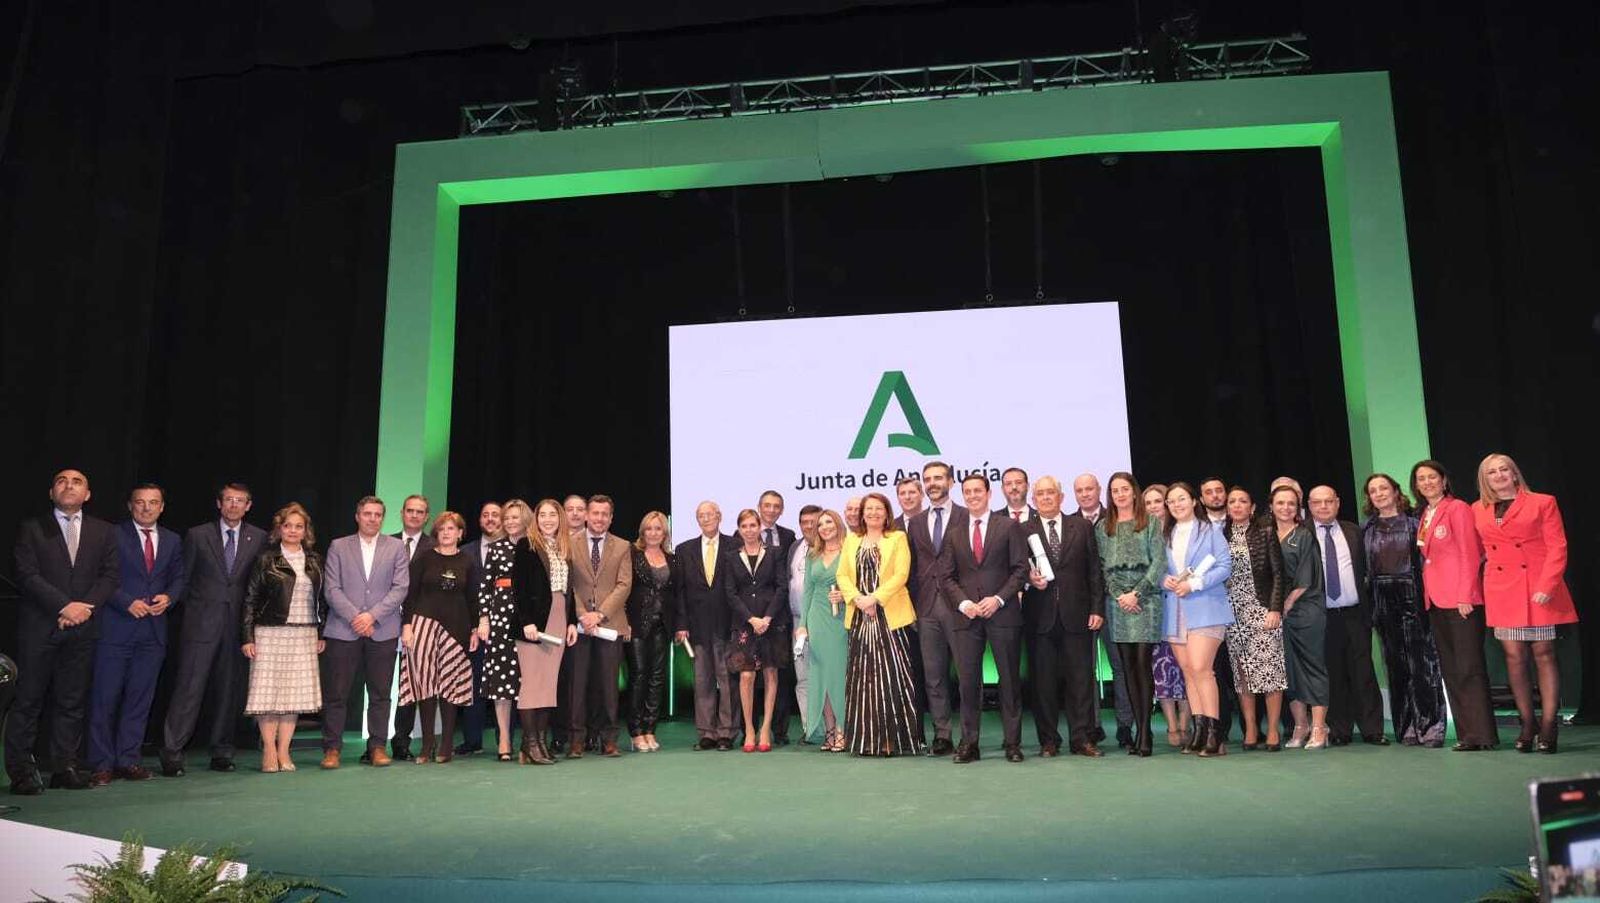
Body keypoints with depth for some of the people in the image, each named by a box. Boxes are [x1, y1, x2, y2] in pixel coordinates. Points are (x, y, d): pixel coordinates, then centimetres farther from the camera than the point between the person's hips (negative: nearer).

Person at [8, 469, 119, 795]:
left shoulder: (103, 532, 13)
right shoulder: (31, 528, 5)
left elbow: (110, 575, 6)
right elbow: (27, 575, -5)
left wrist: (85, 606, -9)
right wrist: (65, 606, -14)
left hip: (83, 626, 2)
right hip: (39, 626, -2)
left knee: (72, 701, 4)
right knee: (28, 699, 0)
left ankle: (65, 767, 9)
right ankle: (20, 770, 6)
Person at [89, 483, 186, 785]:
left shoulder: (172, 541, 14)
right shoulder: (113, 535, -1)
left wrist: (168, 597, -3)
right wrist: (127, 602, -14)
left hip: (153, 629, 4)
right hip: (116, 627, -4)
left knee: (140, 697, 7)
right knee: (105, 697, -2)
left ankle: (128, 760, 14)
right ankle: (102, 763, 7)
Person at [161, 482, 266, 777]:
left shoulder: (259, 538, 7)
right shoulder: (197, 535, 4)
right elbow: (183, 579, 8)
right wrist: (189, 613, 5)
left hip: (237, 624, 2)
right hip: (201, 624, -2)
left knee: (229, 689, 6)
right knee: (189, 687, -6)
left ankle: (221, 753, 16)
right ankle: (172, 755, -1)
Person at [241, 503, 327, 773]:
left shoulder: (315, 561, 11)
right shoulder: (265, 559, 1)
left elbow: (323, 599, 13)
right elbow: (250, 600, -1)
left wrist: (322, 634, 7)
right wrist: (247, 638, -7)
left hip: (305, 636, 3)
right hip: (270, 634, -3)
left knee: (295, 693, 3)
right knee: (269, 691, -3)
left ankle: (283, 751, 10)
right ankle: (269, 751, 8)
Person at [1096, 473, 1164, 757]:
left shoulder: (1151, 522, 5)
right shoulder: (1103, 527, 13)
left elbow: (1159, 561, -1)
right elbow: (1103, 566, 9)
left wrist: (1137, 593, -9)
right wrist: (1118, 595, -4)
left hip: (1146, 599, -3)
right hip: (1117, 602, 3)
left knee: (1143, 664, -8)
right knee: (1128, 667, 2)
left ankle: (1145, 733, -6)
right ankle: (1137, 729, 7)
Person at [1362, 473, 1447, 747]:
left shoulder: (1412, 522, 2)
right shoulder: (1367, 529, 10)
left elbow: (1424, 558, -1)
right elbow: (1363, 567, 10)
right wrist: (1369, 601, 3)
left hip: (1412, 597, -3)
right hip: (1383, 601, 3)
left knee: (1422, 662, -4)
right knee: (1396, 665, 6)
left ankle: (1430, 727, 1)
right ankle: (1407, 728, 12)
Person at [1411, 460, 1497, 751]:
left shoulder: (1458, 509, -5)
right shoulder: (1424, 516, 17)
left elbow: (1470, 555, -10)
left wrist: (1465, 596, -16)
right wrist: (1427, 596, 8)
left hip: (1461, 599, -8)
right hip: (1436, 601, 8)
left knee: (1469, 668, -7)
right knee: (1450, 670, 8)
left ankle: (1482, 735, -4)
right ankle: (1467, 734, 13)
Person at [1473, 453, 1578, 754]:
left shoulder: (1543, 503, 3)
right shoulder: (1478, 510, 12)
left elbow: (1557, 548, -3)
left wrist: (1547, 584, -14)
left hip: (1538, 590, -2)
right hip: (1501, 591, 3)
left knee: (1543, 653, -2)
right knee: (1514, 656, 1)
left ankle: (1548, 725, 0)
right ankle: (1526, 725, 7)